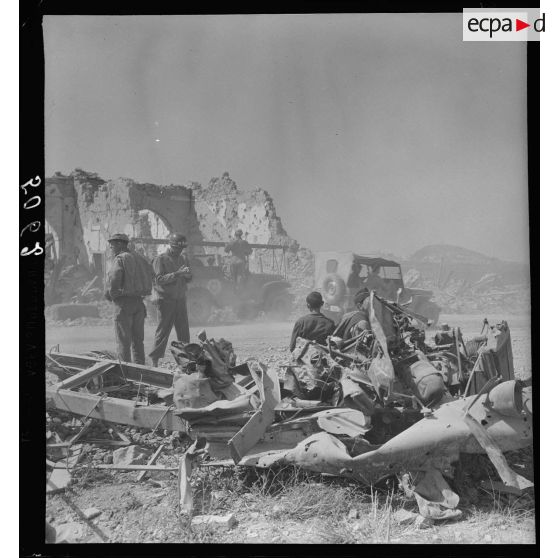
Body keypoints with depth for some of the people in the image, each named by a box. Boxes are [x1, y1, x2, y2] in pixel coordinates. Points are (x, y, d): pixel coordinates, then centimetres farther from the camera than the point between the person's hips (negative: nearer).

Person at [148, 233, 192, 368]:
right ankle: (154, 360, 2)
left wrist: (187, 274, -9)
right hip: (165, 300, -6)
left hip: (180, 300, 6)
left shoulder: (183, 259, 14)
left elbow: (189, 279, 14)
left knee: (184, 331, 5)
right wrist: (177, 274, -24)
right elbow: (160, 279, -16)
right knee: (163, 331, -4)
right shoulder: (160, 259, -5)